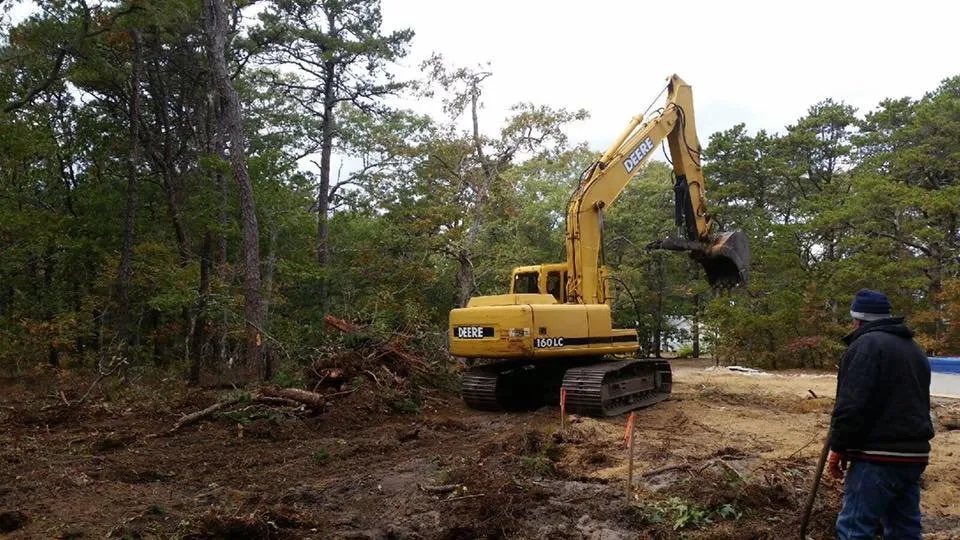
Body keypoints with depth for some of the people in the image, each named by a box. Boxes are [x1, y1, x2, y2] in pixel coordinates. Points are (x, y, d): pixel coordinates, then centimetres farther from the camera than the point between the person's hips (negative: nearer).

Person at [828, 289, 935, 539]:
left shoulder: (866, 345, -12)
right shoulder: (914, 348, 18)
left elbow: (851, 404, -19)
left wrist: (838, 448, -11)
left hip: (879, 456, -9)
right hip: (914, 454, 10)